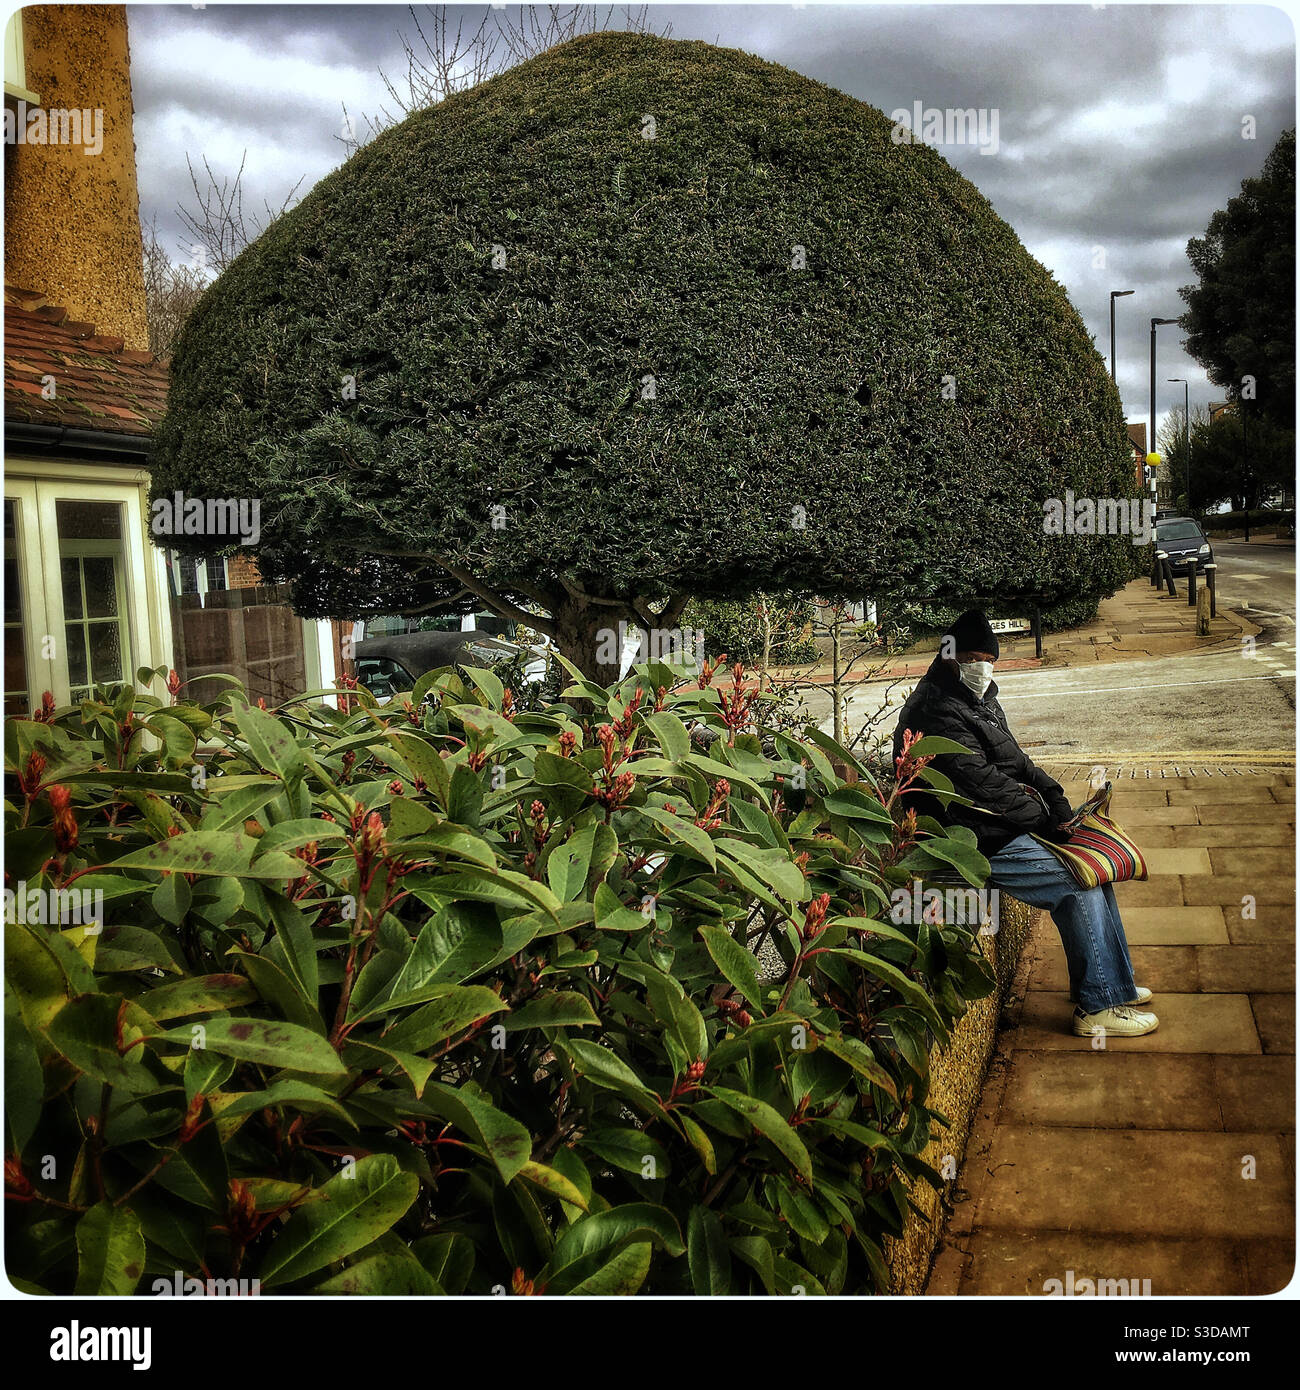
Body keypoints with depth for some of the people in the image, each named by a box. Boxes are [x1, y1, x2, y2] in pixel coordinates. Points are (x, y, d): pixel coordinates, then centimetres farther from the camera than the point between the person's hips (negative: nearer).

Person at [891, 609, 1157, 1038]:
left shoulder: (979, 699, 14)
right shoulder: (938, 713, -20)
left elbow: (1015, 760, 19)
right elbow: (982, 785, -24)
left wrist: (1054, 797, 3)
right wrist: (1045, 819, -16)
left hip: (1007, 825, 11)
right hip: (978, 845, -11)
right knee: (1079, 885, -14)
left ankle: (1114, 981, 20)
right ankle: (1098, 1006, -3)